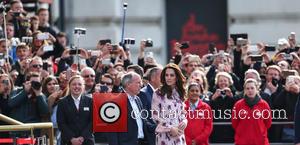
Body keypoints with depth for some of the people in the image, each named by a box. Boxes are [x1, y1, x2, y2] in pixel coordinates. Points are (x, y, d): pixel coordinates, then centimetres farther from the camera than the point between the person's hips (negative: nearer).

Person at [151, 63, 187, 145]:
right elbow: (155, 116, -7)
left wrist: (184, 122, 0)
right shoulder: (159, 94, -3)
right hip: (165, 135, -5)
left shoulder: (179, 94, 14)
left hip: (179, 135, 5)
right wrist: (170, 129, -12)